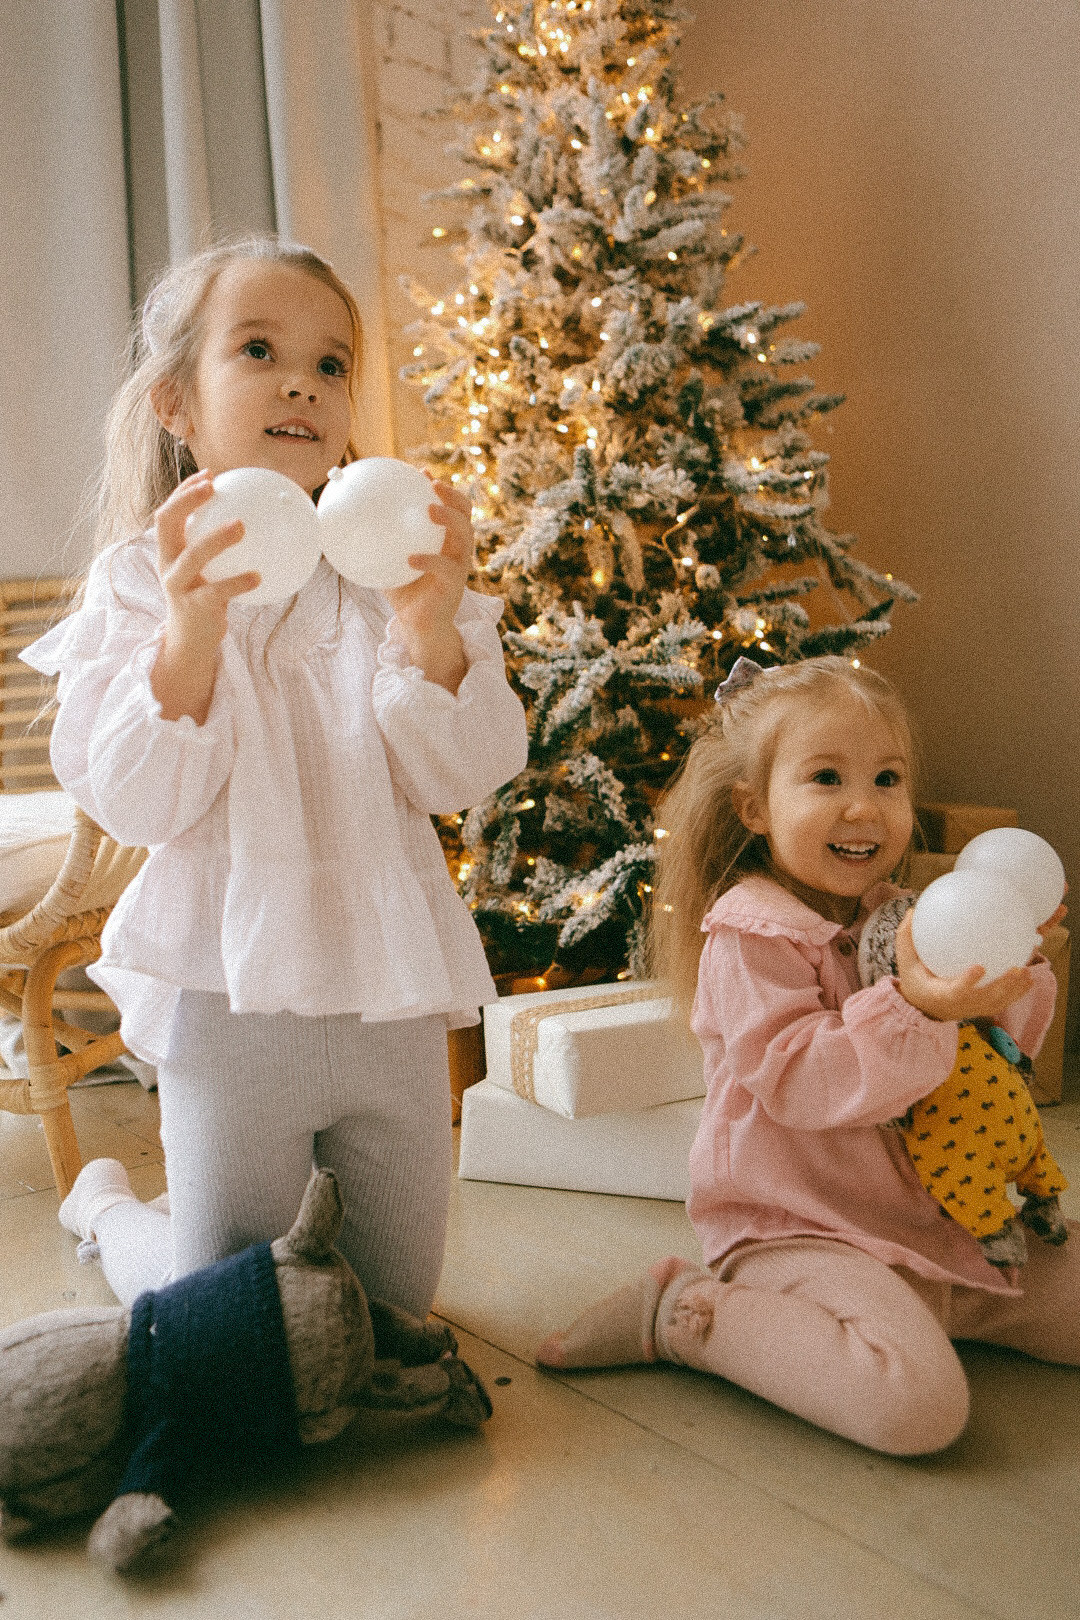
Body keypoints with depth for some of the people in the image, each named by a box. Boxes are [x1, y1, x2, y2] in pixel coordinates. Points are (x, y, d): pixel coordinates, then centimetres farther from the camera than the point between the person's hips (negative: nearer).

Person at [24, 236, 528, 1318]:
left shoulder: (390, 569, 0)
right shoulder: (143, 579, -5)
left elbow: (458, 780, -9)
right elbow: (134, 806, -14)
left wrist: (433, 631, -27)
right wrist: (188, 635, -30)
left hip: (390, 999, 3)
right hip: (233, 998, -2)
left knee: (398, 1310, 18)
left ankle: (318, 1204, 47)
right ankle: (103, 1203, 40)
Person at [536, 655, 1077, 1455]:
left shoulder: (896, 921, 9)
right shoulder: (750, 935, -15)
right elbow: (797, 1082, -25)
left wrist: (1013, 970, -6)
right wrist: (912, 1008, -35)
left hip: (929, 1227, 8)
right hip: (796, 1232, -8)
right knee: (915, 1401, -29)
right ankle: (686, 1312, -9)